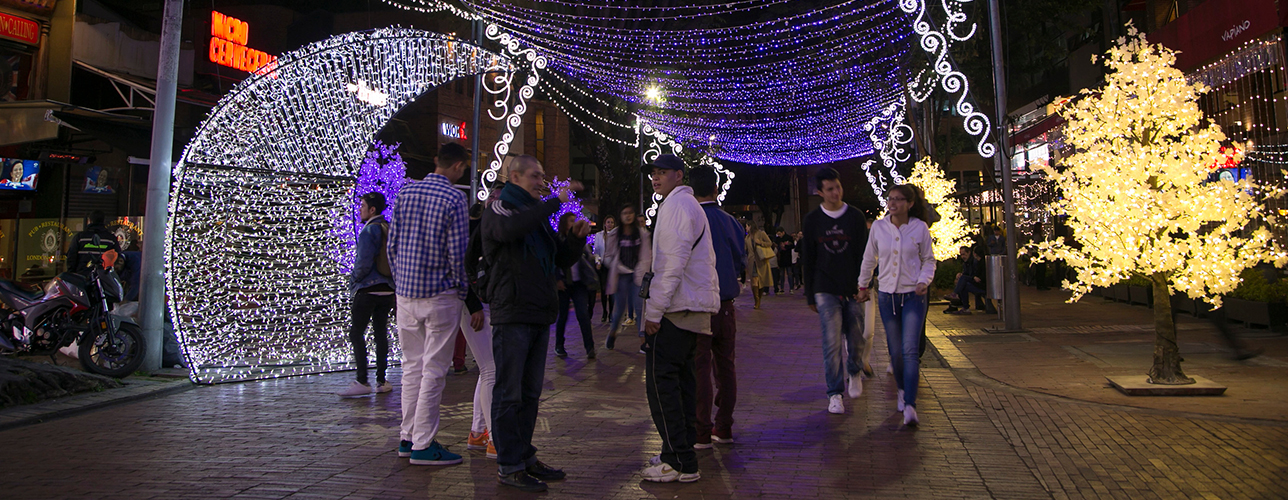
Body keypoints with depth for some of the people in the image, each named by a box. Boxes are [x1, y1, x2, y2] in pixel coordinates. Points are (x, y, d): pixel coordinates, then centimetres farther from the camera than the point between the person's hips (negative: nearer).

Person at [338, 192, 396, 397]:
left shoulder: (368, 231, -12)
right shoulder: (390, 229, 11)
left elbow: (364, 262, -17)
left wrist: (353, 280, -1)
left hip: (368, 289, -8)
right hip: (387, 289, 8)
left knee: (356, 333, -3)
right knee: (381, 333, 10)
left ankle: (362, 381, -7)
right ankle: (381, 380, 12)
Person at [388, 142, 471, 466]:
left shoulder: (405, 192, 7)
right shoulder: (454, 199, -11)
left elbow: (392, 244, 9)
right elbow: (457, 252, -12)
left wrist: (399, 282, 18)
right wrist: (462, 289, 0)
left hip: (406, 293, 6)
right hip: (440, 294, -6)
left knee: (412, 366, 14)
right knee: (433, 370, 0)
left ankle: (408, 438, 22)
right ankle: (423, 445, 5)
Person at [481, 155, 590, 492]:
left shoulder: (537, 216, 21)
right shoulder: (499, 209, -3)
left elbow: (564, 260, 20)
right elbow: (510, 228, -29)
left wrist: (576, 236, 0)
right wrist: (556, 201, -25)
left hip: (540, 316, 8)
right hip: (512, 315, -8)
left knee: (530, 392, 13)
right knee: (509, 393, -3)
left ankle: (525, 456, 23)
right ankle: (508, 467, 4)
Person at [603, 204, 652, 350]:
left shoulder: (643, 234, 5)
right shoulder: (614, 235, 3)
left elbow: (647, 256, 6)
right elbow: (608, 256, 8)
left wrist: (641, 272, -3)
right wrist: (620, 268, -3)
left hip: (638, 275, 0)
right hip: (621, 275, 0)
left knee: (639, 305, -8)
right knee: (620, 307, 1)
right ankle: (612, 333, 26)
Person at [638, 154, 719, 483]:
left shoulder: (675, 203, -8)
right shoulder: (690, 205, 23)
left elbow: (673, 261, -18)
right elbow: (706, 258, 24)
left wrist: (654, 310, -17)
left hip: (677, 308, -11)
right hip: (696, 308, 11)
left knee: (661, 381, -9)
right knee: (680, 379, 14)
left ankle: (680, 462, -6)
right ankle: (684, 453, 21)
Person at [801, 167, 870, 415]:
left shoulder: (856, 216, 5)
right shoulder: (813, 220, 4)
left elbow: (864, 254, 4)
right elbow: (808, 260, 7)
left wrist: (862, 284, -8)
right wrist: (810, 296, 5)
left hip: (853, 290, 1)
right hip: (826, 291, -1)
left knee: (856, 340, 7)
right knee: (832, 343, -6)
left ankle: (854, 372, 38)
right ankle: (834, 394, 4)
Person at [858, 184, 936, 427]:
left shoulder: (920, 228, -4)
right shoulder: (878, 226, 0)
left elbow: (928, 259, 6)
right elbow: (869, 258, 12)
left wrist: (924, 281, -11)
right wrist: (862, 285, 18)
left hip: (913, 295, -2)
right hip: (887, 295, 2)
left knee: (910, 349, -13)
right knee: (895, 351, 8)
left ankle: (910, 405, -13)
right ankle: (902, 389, 33)